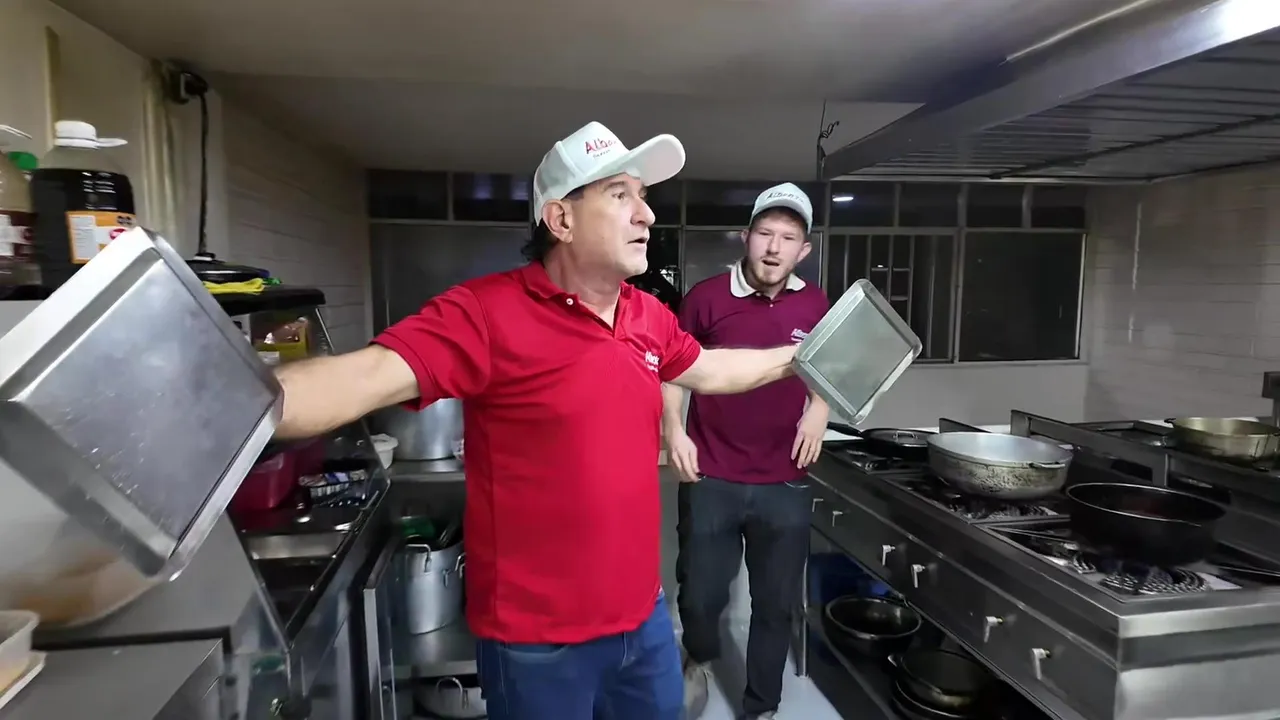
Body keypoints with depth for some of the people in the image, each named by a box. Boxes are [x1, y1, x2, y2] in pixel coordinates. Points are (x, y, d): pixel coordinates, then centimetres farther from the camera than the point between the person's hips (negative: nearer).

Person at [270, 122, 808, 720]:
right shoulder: (487, 312, -21)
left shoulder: (650, 316, 2)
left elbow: (709, 371, 19)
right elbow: (363, 378, -32)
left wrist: (796, 357, 26)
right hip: (537, 637, -6)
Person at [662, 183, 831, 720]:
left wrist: (819, 409, 0)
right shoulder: (707, 297, -9)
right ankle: (699, 661, 43)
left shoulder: (816, 306, 1)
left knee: (777, 605, 13)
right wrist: (674, 430, -12)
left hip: (785, 483, 3)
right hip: (711, 479, -2)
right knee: (700, 594, 7)